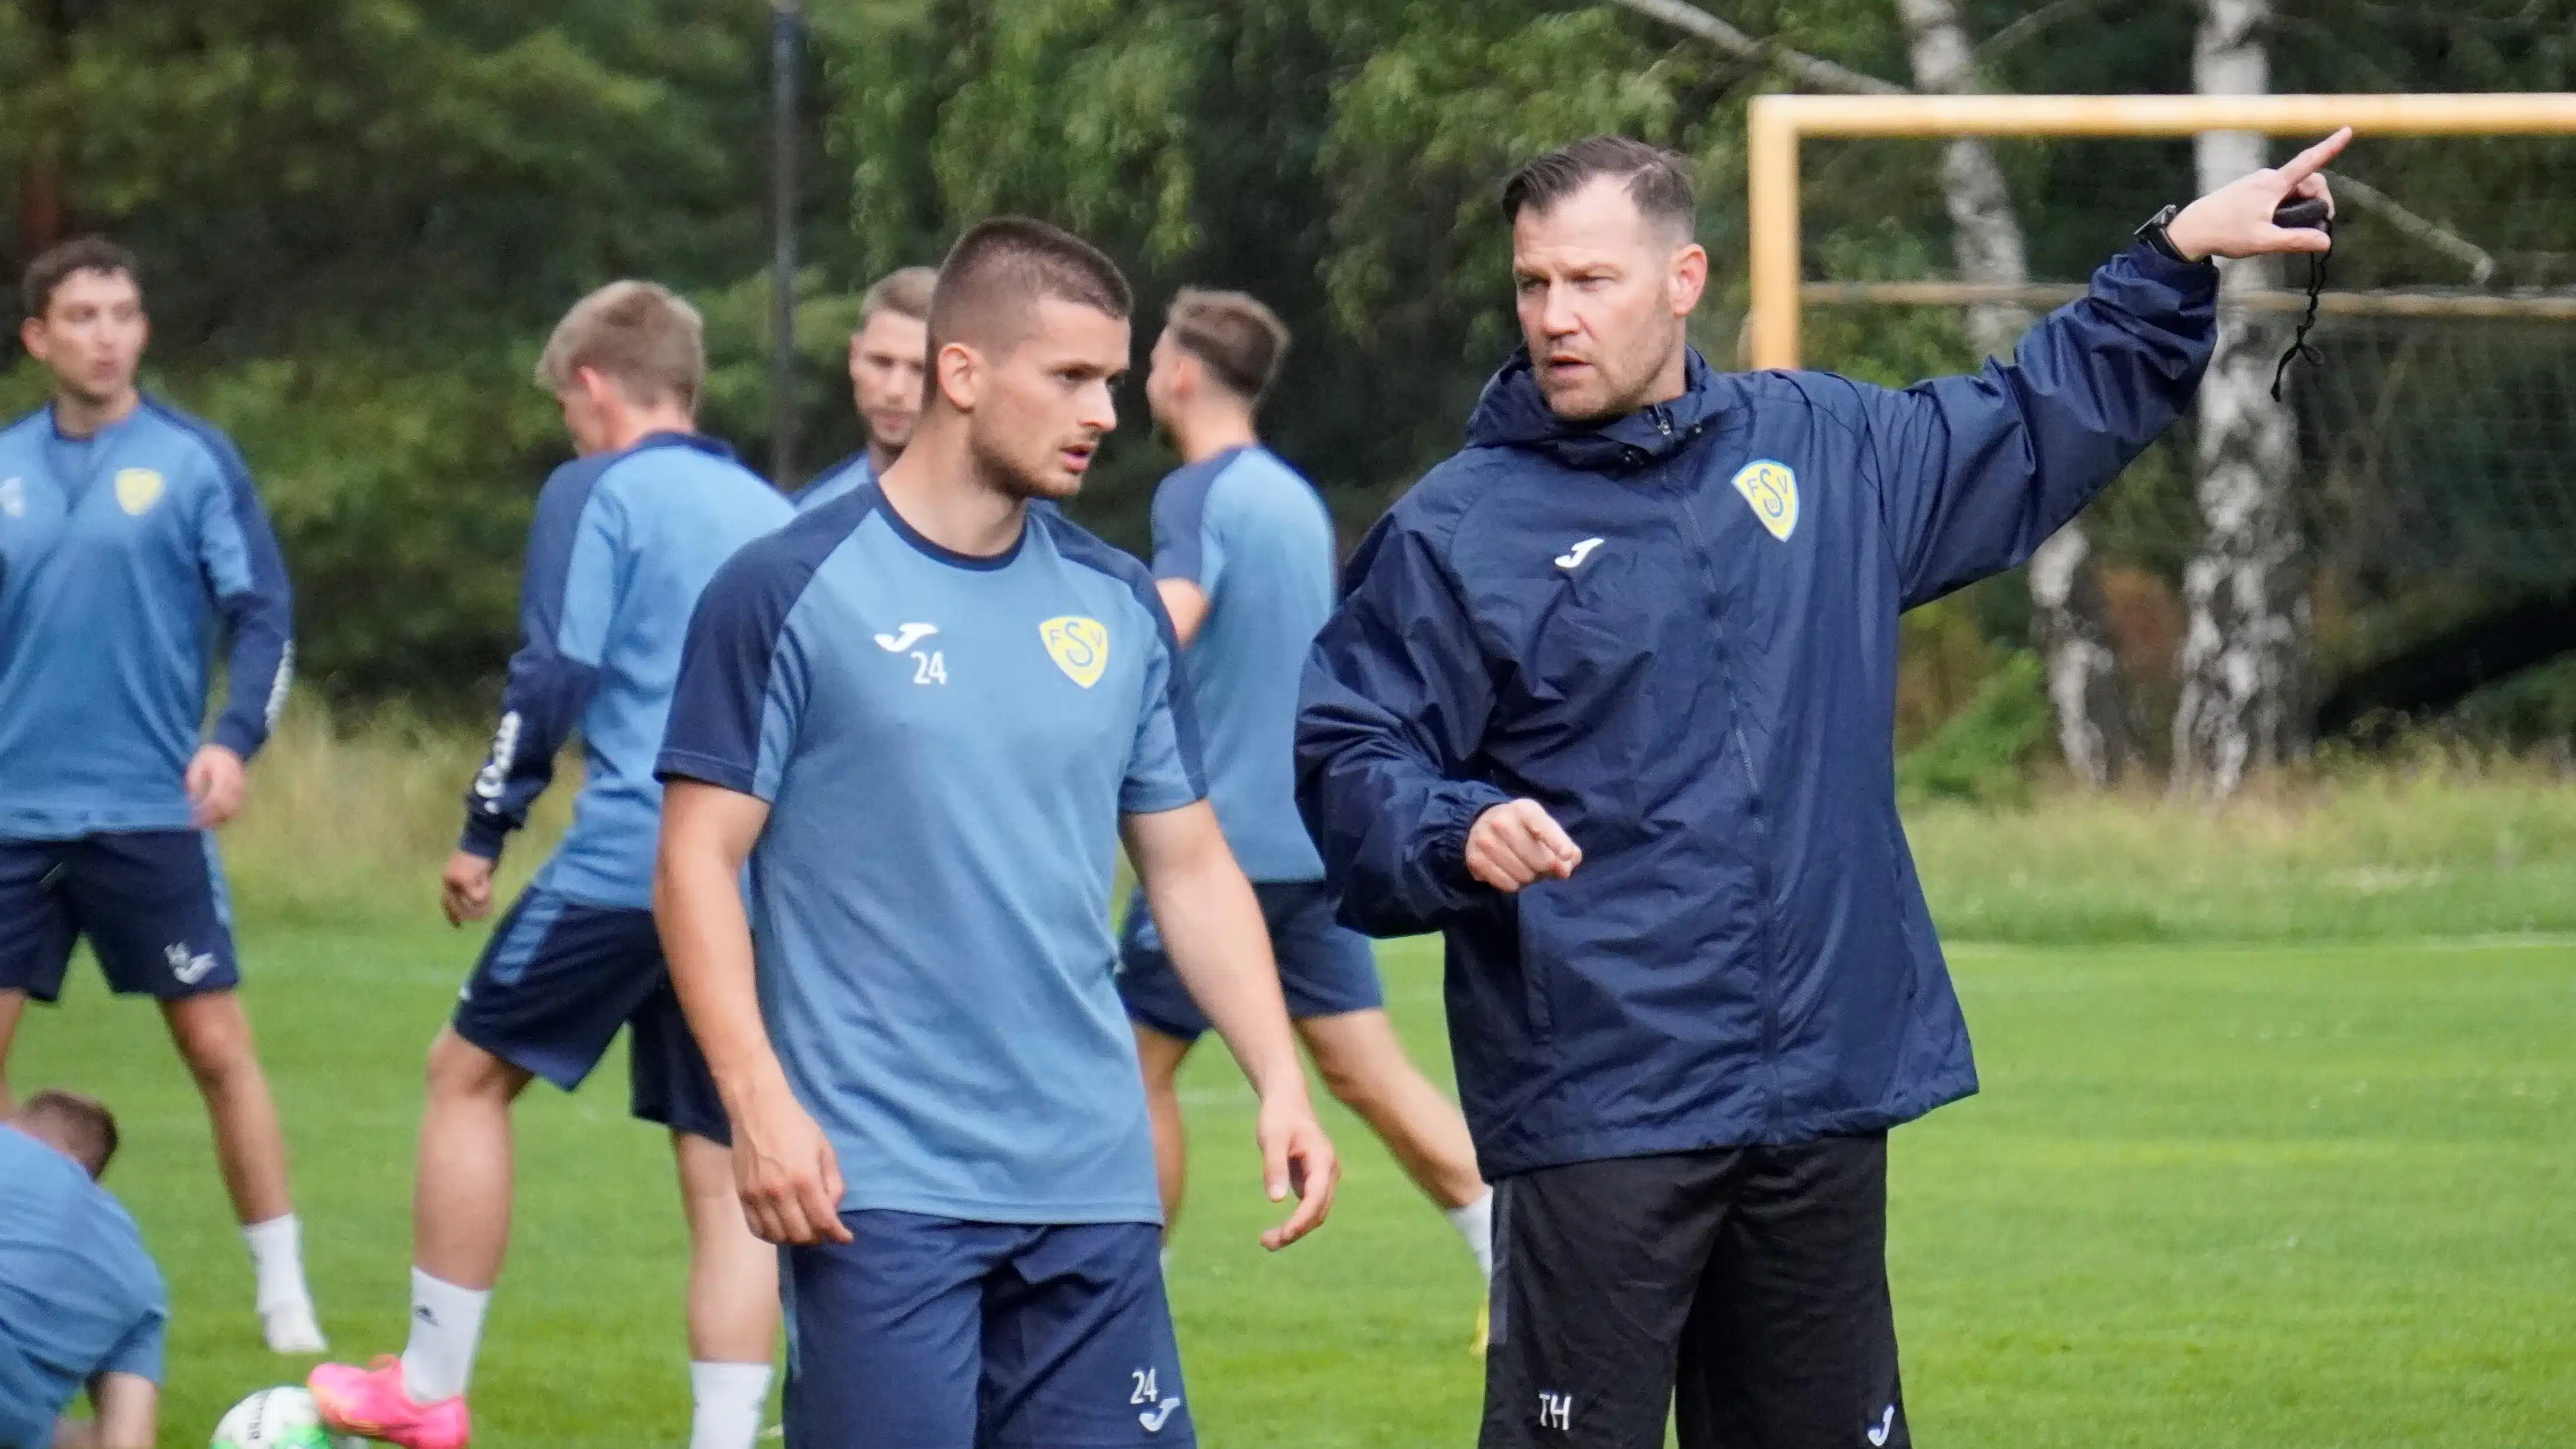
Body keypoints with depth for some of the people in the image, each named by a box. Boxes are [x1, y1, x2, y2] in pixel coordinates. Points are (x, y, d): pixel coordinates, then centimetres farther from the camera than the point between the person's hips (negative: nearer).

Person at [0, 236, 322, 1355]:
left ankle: (284, 1301, 3)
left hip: (151, 813, -3)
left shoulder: (194, 460, -1)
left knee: (218, 1047, -3)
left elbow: (265, 617, -3)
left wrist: (234, 739, -17)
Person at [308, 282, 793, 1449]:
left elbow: (556, 673, -10)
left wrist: (486, 829, -3)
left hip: (625, 864, -5)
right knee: (724, 1170, 6)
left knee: (469, 1073, 12)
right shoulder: (775, 517, 17)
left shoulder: (598, 493, -1)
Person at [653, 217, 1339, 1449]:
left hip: (1092, 1191, 5)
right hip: (879, 1193, -5)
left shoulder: (1118, 607, 12)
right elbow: (700, 860, -5)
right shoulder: (791, 593, -4)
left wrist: (1280, 1082, 6)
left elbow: (1191, 866, 17)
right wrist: (758, 1100, -15)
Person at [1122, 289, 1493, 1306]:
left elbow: (1167, 624, -29)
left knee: (1138, 1061, 5)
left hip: (1221, 833, -8)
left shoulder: (1198, 495, -11)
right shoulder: (1297, 499, 15)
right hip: (1315, 832, 8)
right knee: (1367, 1070, 5)